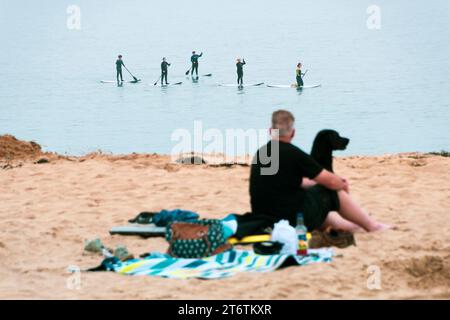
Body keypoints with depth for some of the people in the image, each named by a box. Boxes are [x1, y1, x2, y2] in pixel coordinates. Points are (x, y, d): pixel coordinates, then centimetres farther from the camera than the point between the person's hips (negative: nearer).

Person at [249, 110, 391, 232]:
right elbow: (330, 181, -6)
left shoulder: (260, 153, 7)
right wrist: (343, 184, 17)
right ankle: (372, 226, 25)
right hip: (294, 219, -7)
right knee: (334, 192, 11)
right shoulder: (293, 154, -15)